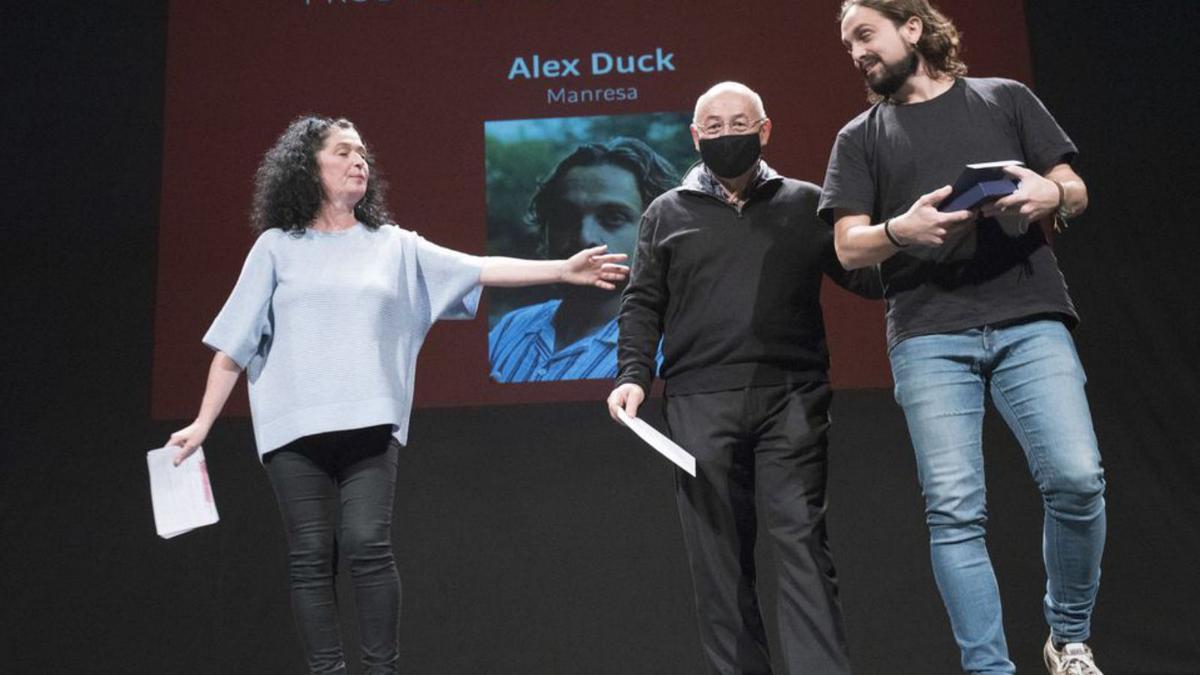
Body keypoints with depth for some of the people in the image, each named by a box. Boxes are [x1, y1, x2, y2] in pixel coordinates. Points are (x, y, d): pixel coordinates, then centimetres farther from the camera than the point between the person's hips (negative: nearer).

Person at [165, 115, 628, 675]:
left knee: (367, 546, -10)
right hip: (295, 428, 0)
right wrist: (202, 424, 4)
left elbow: (478, 270, 4)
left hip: (369, 423, 0)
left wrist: (562, 269, -7)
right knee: (311, 558, 0)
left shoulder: (394, 246, 13)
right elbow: (234, 346, 9)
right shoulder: (276, 247, 10)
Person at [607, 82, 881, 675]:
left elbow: (866, 275, 9)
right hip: (699, 403, 1)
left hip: (791, 399, -1)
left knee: (801, 542, -7)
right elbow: (642, 306, 13)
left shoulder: (805, 204, 14)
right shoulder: (666, 214, 16)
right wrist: (633, 375, -1)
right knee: (718, 558, 2)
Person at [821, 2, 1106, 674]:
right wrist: (900, 230, -16)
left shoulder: (1006, 99, 16)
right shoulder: (860, 138, 16)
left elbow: (1076, 191, 13)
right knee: (955, 510, -7)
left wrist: (1051, 195, -12)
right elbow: (849, 247, 7)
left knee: (1077, 477, -13)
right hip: (929, 335, 1)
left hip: (1030, 319, 0)